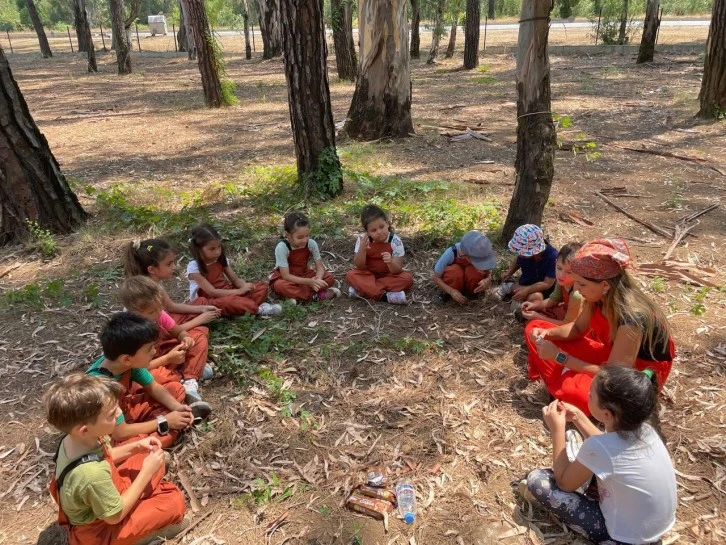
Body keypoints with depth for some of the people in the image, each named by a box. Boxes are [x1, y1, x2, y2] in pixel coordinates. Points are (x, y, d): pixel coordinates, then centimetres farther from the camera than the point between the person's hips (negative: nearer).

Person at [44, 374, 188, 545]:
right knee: (175, 500, -14)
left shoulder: (74, 438, -17)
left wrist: (136, 447, -9)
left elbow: (106, 457, 6)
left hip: (106, 493, 7)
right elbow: (115, 515, -25)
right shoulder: (93, 475, -42)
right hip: (100, 531, -7)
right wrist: (146, 472, -22)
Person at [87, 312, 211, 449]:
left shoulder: (130, 361, -18)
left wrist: (177, 407, -16)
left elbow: (153, 387, -1)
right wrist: (164, 422, -25)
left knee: (176, 388, 6)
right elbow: (120, 433, -31)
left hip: (126, 409, 7)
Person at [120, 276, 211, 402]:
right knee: (155, 376, -42)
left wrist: (186, 338, -23)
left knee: (200, 334, -1)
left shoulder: (159, 314, -14)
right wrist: (168, 358, -33)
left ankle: (190, 382, -16)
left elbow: (179, 331, 0)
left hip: (164, 351, 7)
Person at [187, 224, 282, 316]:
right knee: (228, 301, -41)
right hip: (210, 302, -7)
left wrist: (245, 286, -21)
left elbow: (236, 279, 3)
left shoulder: (221, 259, 1)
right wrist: (239, 291, -26)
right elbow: (212, 292, -22)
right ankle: (258, 309, -25)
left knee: (262, 287, -7)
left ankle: (245, 307, -32)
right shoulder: (194, 267, -17)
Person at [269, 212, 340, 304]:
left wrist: (318, 279, -36)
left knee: (329, 278, -19)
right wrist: (309, 282, -38)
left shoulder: (311, 244, -17)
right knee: (281, 286, -39)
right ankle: (316, 296, -28)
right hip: (284, 277, -3)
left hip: (304, 275, 4)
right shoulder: (281, 248, -27)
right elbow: (286, 276, -28)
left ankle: (295, 294, -24)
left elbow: (320, 267, -12)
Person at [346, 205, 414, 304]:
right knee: (351, 275, -26)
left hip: (389, 275, 0)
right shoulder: (362, 239, -15)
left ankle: (363, 289, -28)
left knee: (407, 278, -27)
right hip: (368, 275, 1)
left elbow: (397, 271, -20)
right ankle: (384, 296, -34)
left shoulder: (395, 241, -19)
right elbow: (358, 266, -15)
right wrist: (362, 249, -33)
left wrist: (390, 263, -44)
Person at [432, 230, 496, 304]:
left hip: (470, 280, 1)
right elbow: (435, 277, -23)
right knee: (455, 272, -36)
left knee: (474, 271, -33)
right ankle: (447, 293, -7)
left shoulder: (479, 253, -30)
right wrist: (452, 291, -37)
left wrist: (487, 280, -38)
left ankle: (472, 292, -5)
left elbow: (488, 273, -14)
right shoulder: (451, 253, -34)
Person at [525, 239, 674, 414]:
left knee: (573, 389, -38)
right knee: (535, 329, -3)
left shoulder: (632, 317, -36)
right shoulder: (600, 296, -14)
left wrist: (559, 356, -28)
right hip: (611, 353, 7)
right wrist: (547, 333, -16)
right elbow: (578, 328, 4)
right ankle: (563, 384, -7)